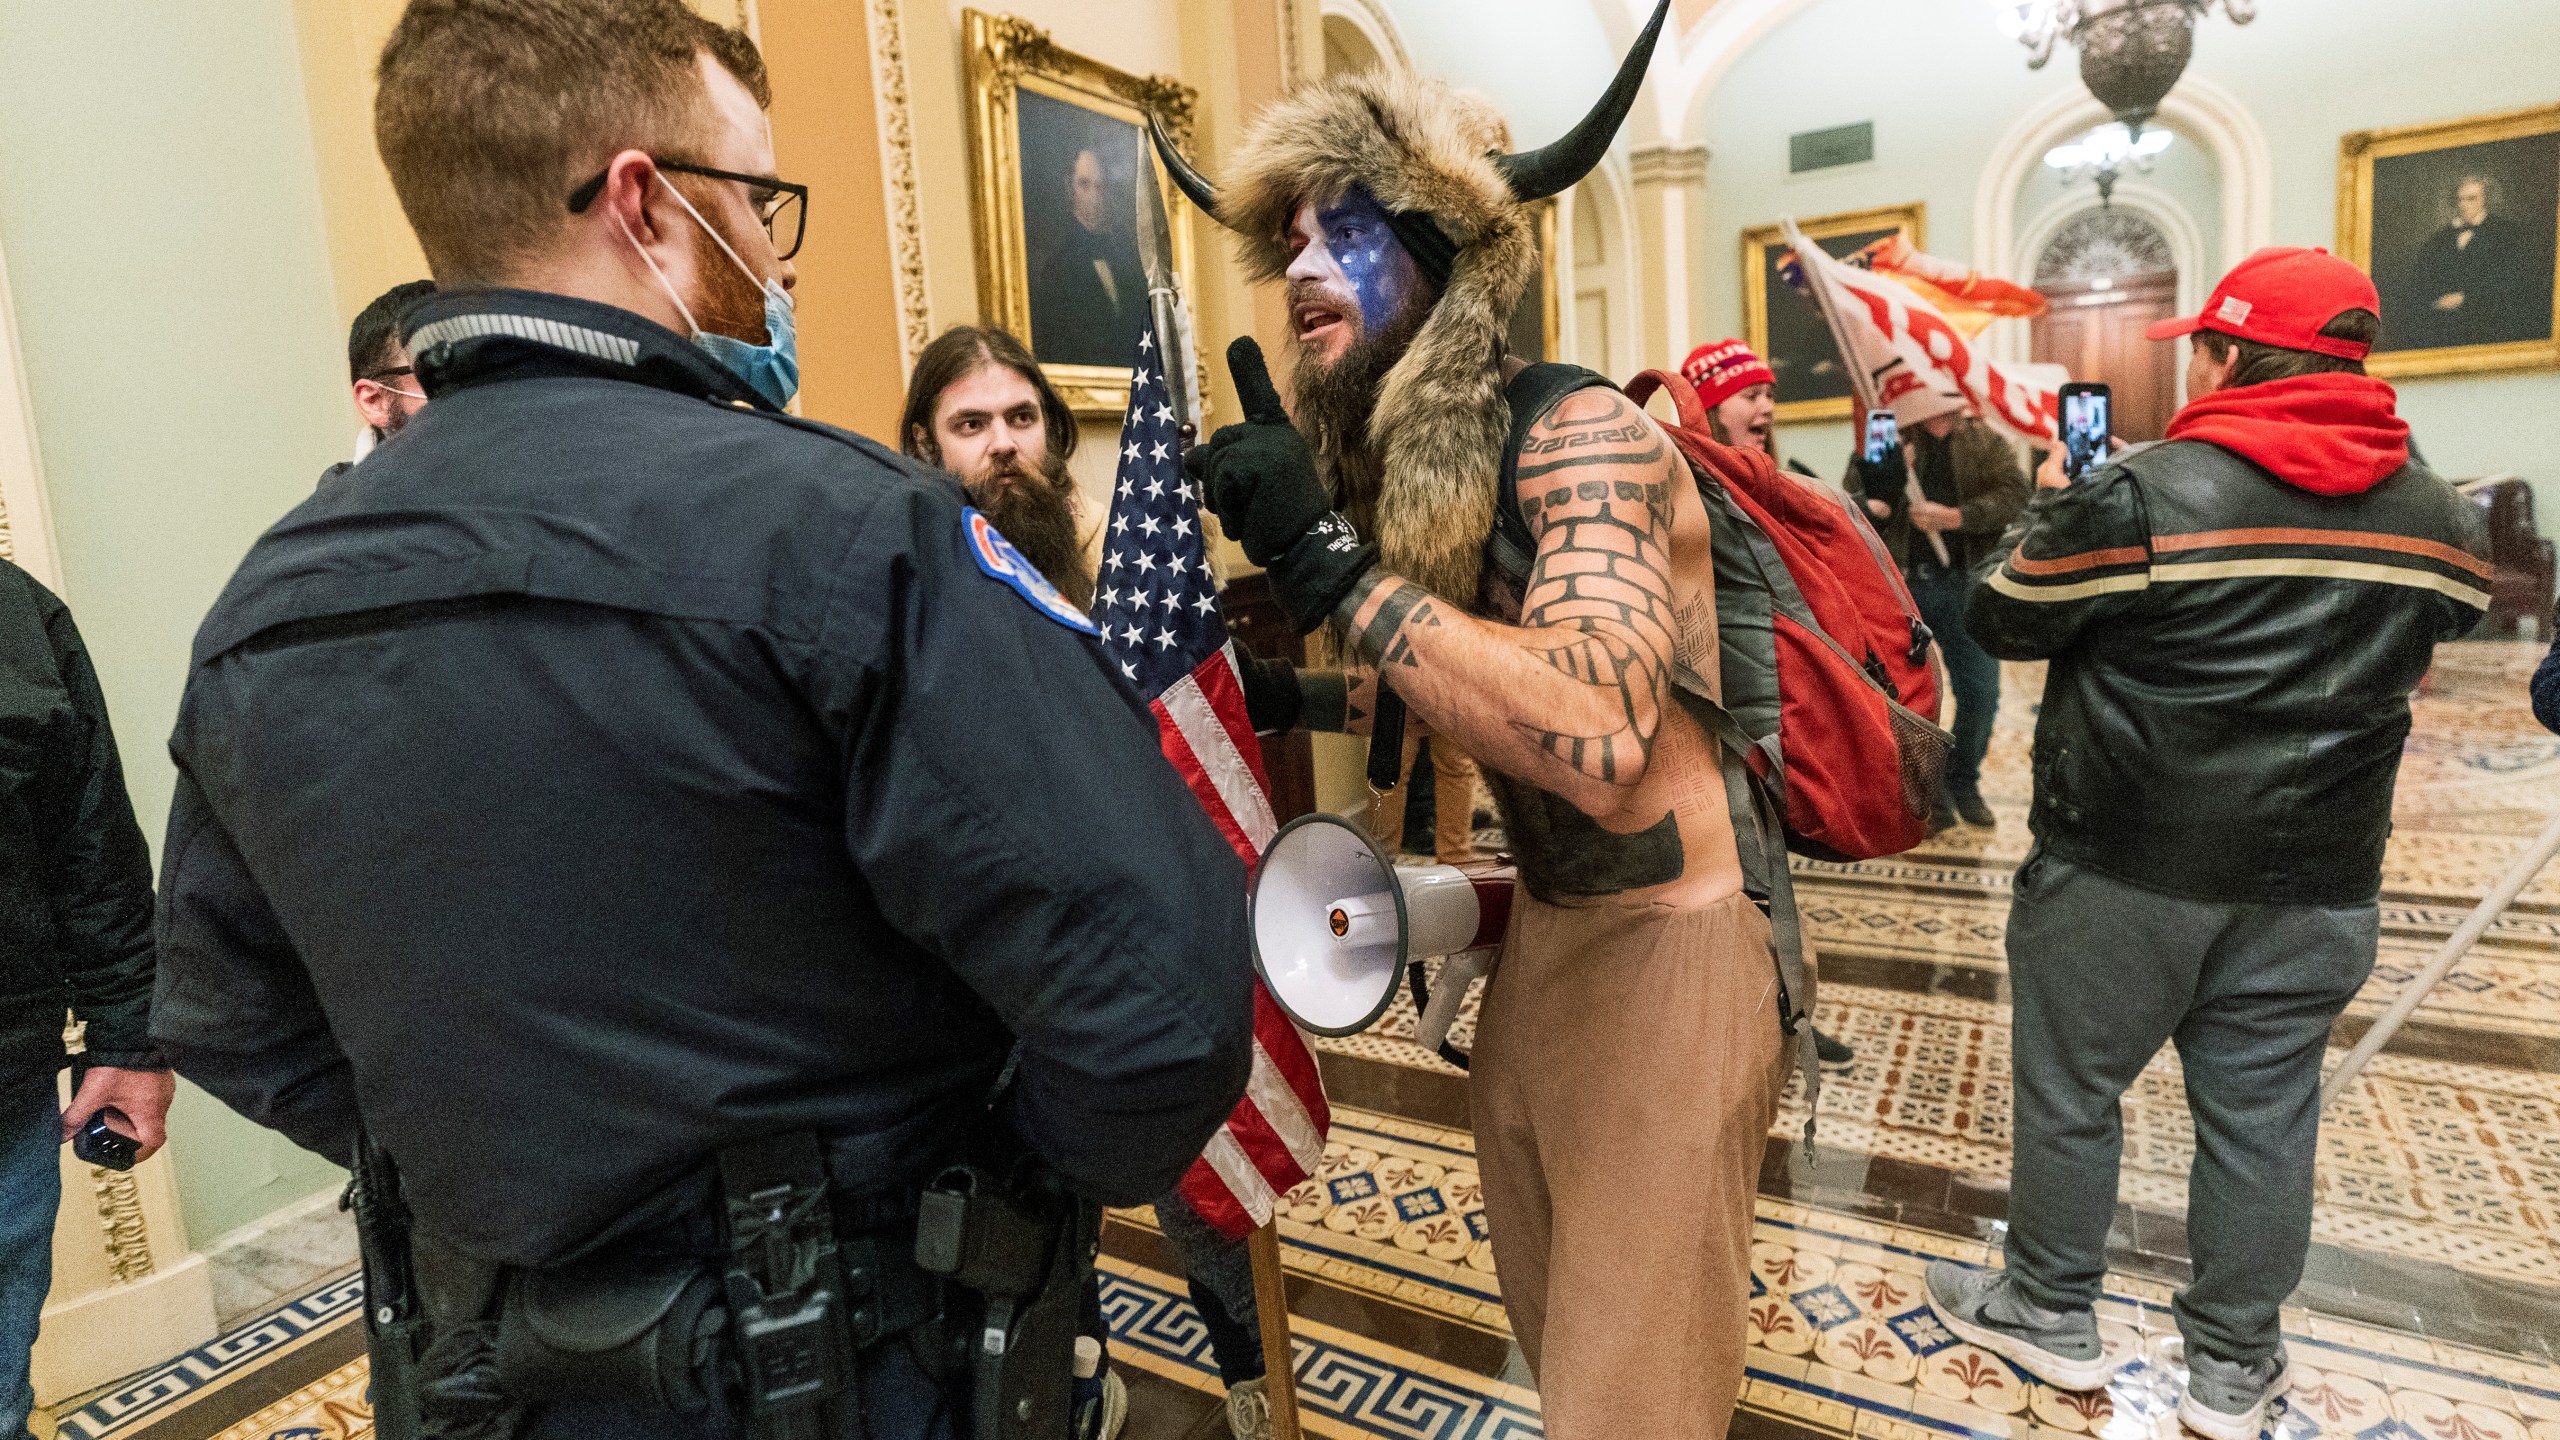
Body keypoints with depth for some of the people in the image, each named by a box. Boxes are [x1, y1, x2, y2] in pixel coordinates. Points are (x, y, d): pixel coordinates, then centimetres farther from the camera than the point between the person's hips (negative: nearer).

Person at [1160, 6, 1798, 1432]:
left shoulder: (1579, 429, -18)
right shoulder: (1400, 467, 6)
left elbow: (1596, 739, -35)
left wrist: (1328, 561, -32)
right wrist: (1294, 697, 4)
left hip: (1668, 942, -7)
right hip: (1545, 931, 8)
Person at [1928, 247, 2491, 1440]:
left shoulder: (2139, 494, -16)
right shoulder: (2440, 517, 3)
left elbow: (2001, 619, -6)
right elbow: (2442, 620, 20)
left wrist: (2046, 509, 10)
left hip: (2126, 867, -5)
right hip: (2318, 884, 5)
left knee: (2069, 1090, 12)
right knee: (2261, 1115, 14)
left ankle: (2052, 1314, 29)